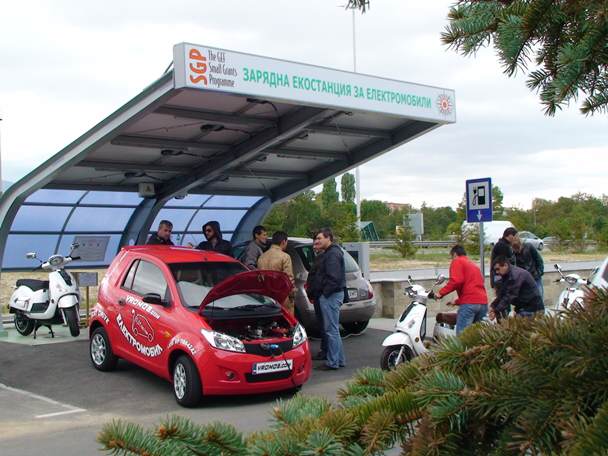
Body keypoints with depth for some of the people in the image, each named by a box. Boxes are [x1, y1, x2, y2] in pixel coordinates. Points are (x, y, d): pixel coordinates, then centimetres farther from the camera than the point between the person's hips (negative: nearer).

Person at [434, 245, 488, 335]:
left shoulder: (457, 261, 6)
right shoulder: (474, 265, 30)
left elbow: (456, 281, -11)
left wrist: (441, 293, -5)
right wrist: (456, 302, 38)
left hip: (469, 303, -8)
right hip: (483, 302, 8)